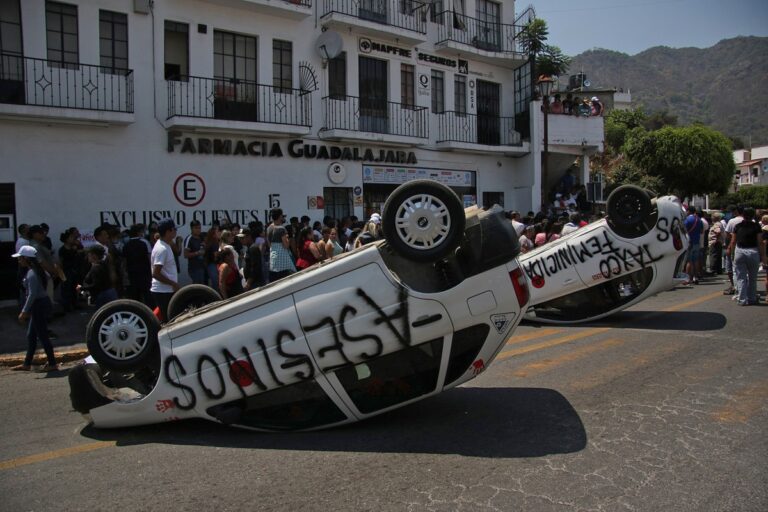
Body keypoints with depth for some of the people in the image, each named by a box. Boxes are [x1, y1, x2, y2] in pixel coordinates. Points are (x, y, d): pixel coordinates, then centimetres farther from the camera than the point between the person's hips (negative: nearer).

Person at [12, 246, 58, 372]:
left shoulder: (31, 274, -19)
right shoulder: (37, 270, 9)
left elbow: (32, 294, -23)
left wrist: (24, 311, -20)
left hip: (39, 306, -10)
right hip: (42, 303, 10)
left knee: (42, 336, -3)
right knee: (31, 335, 16)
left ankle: (52, 364, 3)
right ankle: (27, 364, 25)